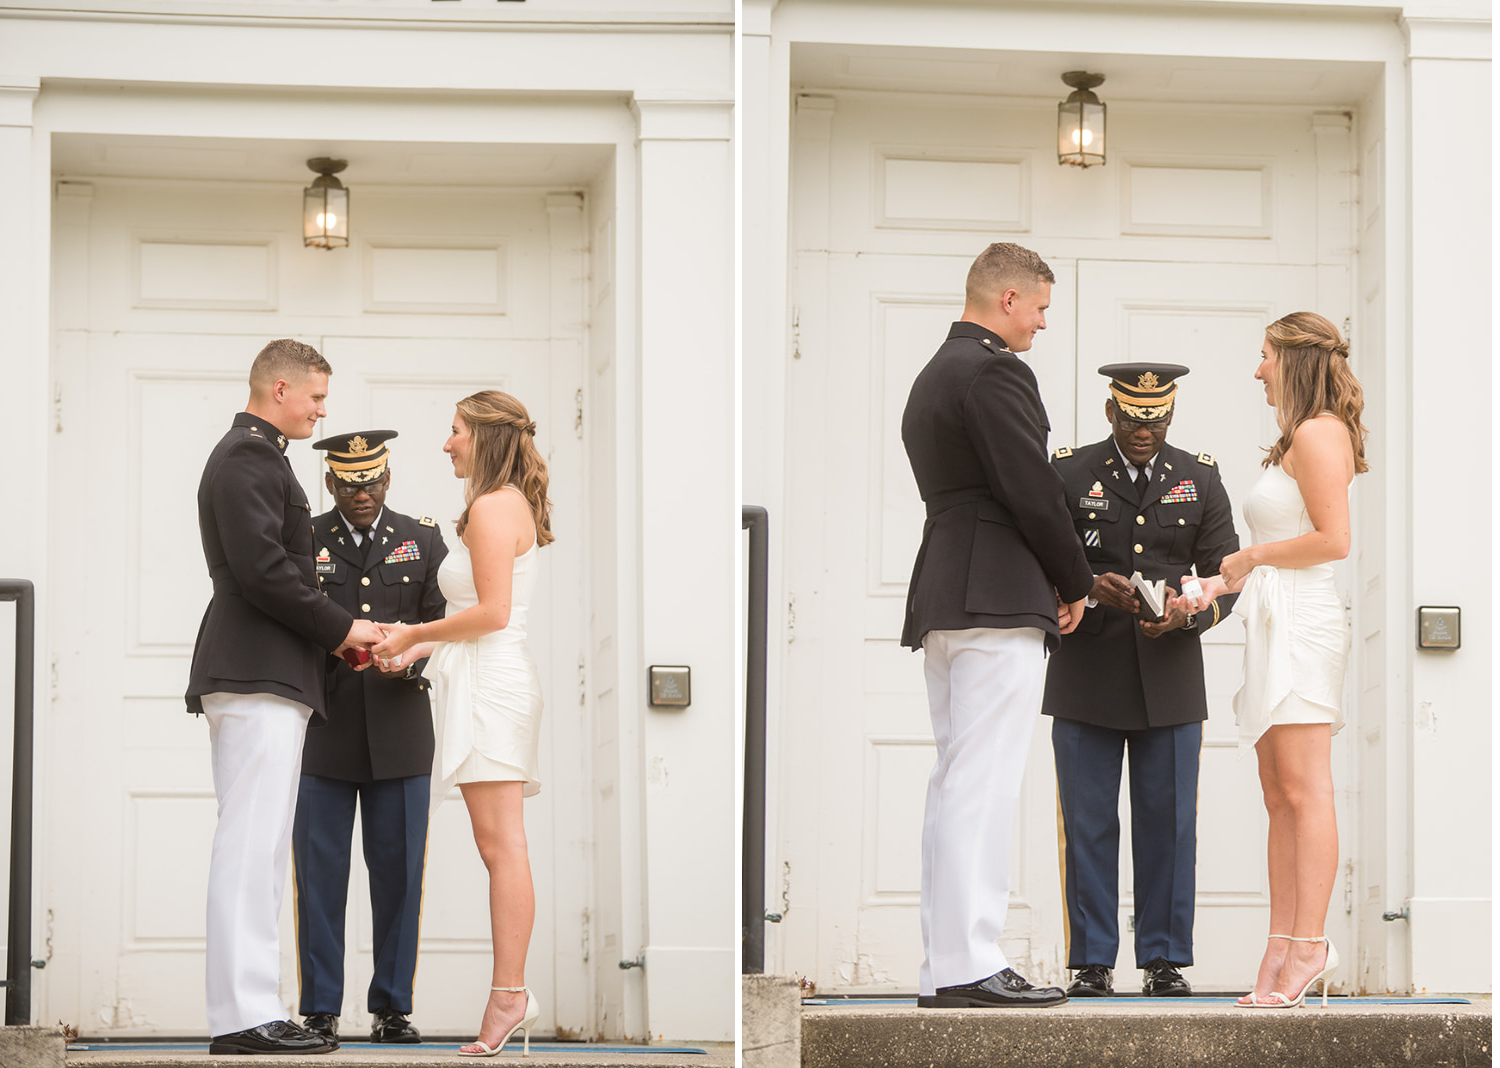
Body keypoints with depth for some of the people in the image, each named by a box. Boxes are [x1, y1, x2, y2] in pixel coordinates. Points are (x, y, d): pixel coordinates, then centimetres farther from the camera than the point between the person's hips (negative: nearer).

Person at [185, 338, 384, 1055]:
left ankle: (239, 1012, 9)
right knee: (253, 844, -13)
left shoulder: (248, 454, 24)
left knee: (251, 848, 9)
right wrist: (340, 628, -11)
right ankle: (246, 1015, -16)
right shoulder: (250, 456, -9)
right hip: (260, 676, -11)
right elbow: (261, 569, -20)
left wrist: (329, 635, 15)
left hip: (250, 675, 11)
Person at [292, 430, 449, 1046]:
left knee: (398, 871, 1)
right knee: (319, 873, -2)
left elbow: (446, 624, 5)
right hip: (323, 735, -1)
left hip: (399, 735, 1)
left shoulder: (423, 541, 11)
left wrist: (411, 659, -15)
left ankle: (392, 1008, 8)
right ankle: (319, 1012, 2)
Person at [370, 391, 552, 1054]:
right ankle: (511, 996, 5)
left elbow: (491, 612, -17)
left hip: (489, 683, -10)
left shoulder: (491, 508, -11)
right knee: (501, 845, 6)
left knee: (500, 844, -11)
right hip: (490, 681, 10)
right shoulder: (513, 505, 20)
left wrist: (415, 634, -6)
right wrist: (422, 648, 20)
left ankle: (509, 995, -13)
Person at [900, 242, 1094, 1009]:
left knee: (955, 784, 10)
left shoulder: (932, 377, 20)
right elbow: (1032, 491, -16)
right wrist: (1075, 585, -1)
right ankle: (969, 965, -14)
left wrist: (1060, 580, 13)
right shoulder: (995, 372, -11)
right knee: (982, 783, -11)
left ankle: (944, 966, 11)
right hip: (999, 600, -10)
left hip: (943, 600, 10)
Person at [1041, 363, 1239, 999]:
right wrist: (1092, 590, -18)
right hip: (1086, 677, -1)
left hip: (1170, 678, 1)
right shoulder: (1068, 475, 5)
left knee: (1168, 822, 1)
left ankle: (1165, 960, 8)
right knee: (1088, 823, -1)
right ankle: (1091, 963, 4)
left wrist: (1186, 612, -13)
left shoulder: (1200, 480, 10)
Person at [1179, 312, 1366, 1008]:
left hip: (1302, 623, -10)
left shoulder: (1318, 433, -9)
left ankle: (1309, 944, -15)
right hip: (1276, 625, 10)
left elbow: (1333, 539, -18)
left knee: (1304, 789, -12)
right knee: (1279, 794, 6)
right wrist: (1221, 584, 16)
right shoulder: (1299, 440, 22)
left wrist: (1251, 557, -8)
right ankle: (1283, 948, 4)